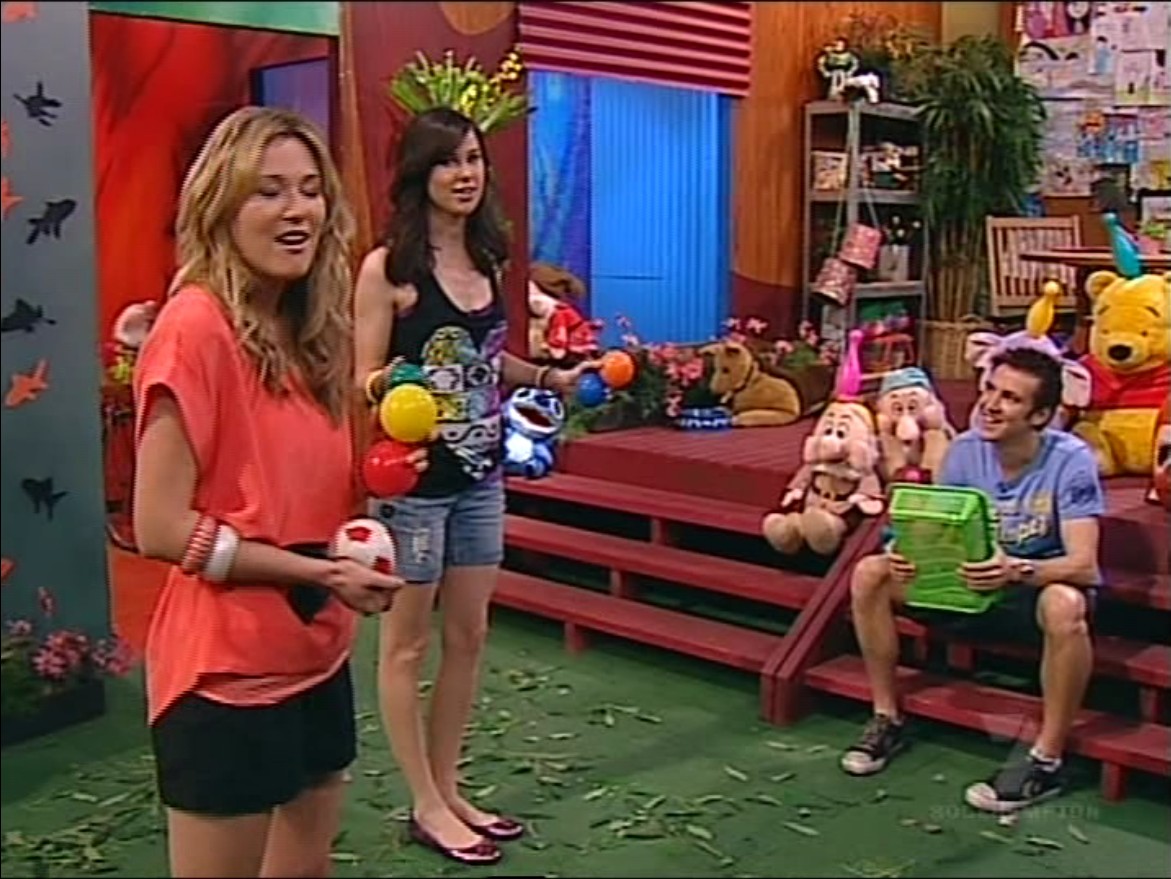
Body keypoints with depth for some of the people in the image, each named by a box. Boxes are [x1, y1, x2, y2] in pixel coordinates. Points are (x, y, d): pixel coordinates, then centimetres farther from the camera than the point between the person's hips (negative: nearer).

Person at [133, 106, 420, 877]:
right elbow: (160, 528, -19)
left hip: (317, 659, 8)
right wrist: (317, 573, -18)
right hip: (226, 675, -8)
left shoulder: (311, 331, 8)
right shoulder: (196, 326, -17)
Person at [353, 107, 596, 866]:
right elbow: (362, 381, -12)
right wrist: (391, 383, -32)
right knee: (409, 642, 7)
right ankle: (427, 806, 20)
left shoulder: (488, 260, 6)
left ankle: (449, 790, 29)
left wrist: (554, 378, 11)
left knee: (469, 635, 14)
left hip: (481, 475, 7)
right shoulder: (386, 268, -13)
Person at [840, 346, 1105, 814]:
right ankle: (887, 719, 0)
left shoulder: (1071, 460, -20)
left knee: (1064, 604, -40)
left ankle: (1046, 760, -23)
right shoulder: (966, 450, -8)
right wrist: (907, 554, -30)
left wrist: (1016, 571, -48)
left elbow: (1083, 564, -28)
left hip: (1040, 587, -4)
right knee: (870, 574, -13)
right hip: (977, 587, 5)